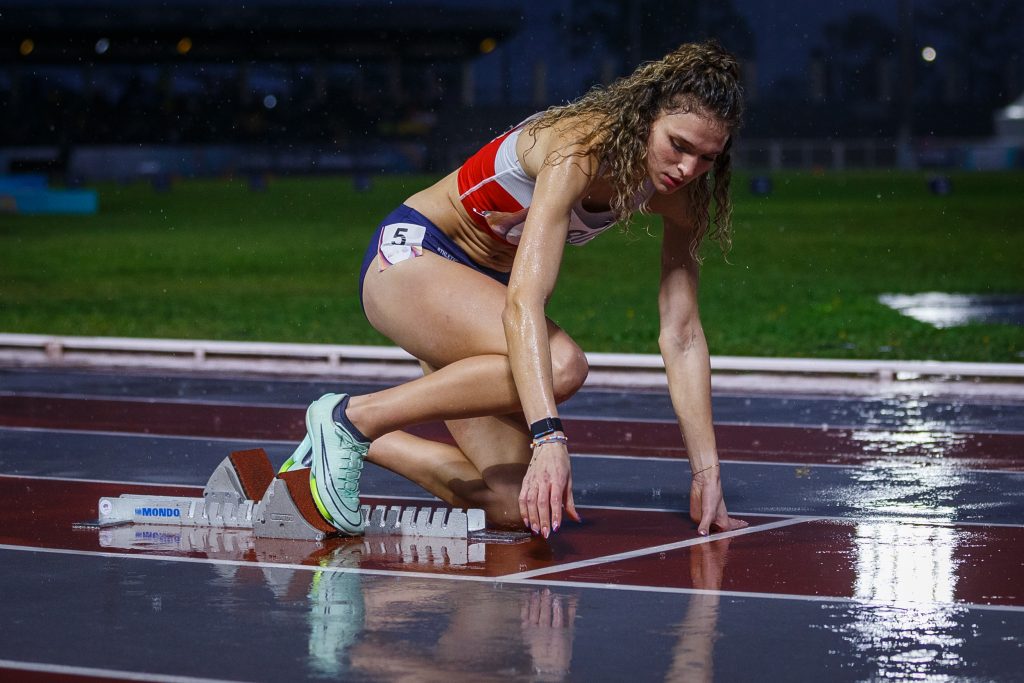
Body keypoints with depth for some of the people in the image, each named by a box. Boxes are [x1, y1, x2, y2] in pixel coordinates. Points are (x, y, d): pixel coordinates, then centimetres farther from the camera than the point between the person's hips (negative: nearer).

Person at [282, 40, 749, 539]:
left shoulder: (680, 195, -9)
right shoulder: (582, 148, -30)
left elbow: (682, 335, -7)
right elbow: (523, 304, -40)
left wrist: (706, 472, -12)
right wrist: (549, 438, -51)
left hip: (485, 284, 7)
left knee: (514, 507, -7)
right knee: (559, 366, -36)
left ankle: (361, 443, 12)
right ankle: (350, 417, -19)